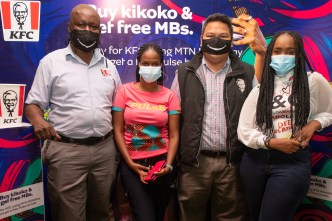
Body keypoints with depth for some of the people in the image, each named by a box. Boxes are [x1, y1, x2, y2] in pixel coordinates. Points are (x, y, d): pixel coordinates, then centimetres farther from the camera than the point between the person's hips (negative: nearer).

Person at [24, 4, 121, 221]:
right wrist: (38, 121, -21)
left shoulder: (108, 65, 11)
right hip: (66, 151, -3)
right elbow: (33, 104, 1)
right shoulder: (51, 61, 0)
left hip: (105, 149, 4)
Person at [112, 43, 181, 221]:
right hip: (132, 163, -2)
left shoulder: (169, 95, 2)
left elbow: (173, 135, -1)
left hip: (161, 161, 2)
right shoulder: (125, 91, -1)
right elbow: (118, 130, -2)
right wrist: (130, 163, -10)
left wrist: (168, 165, -13)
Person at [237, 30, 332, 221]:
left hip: (293, 162, -3)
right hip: (256, 160, 4)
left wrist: (314, 124, -9)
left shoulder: (314, 81, -3)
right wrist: (272, 143, -15)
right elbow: (243, 132, -1)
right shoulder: (259, 89, 4)